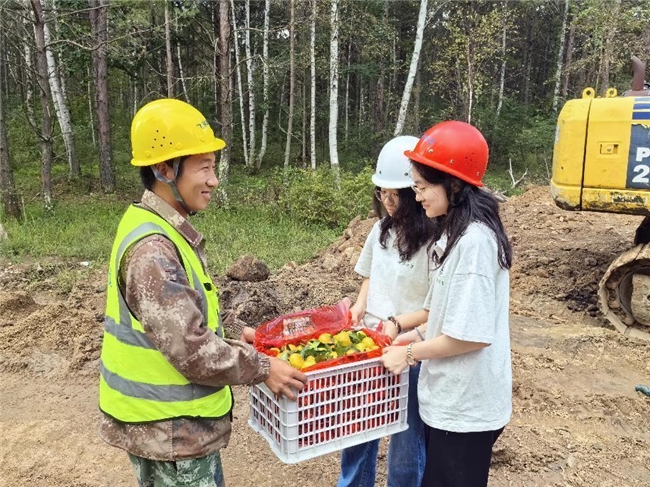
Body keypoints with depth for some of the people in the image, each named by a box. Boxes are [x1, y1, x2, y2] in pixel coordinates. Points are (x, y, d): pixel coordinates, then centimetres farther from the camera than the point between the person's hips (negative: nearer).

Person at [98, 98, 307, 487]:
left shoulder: (163, 230, 5)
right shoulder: (151, 249, -27)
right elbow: (191, 350, -27)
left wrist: (233, 336, 11)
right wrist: (262, 369, -16)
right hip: (169, 430, -9)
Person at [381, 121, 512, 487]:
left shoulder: (474, 241, -25)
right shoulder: (457, 231, 6)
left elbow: (473, 334, -25)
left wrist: (411, 353, -14)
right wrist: (420, 335, 5)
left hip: (465, 407, -9)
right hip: (451, 399, 9)